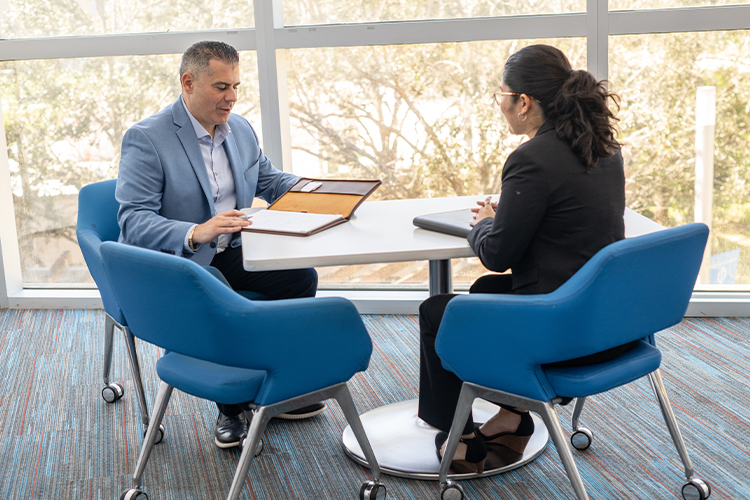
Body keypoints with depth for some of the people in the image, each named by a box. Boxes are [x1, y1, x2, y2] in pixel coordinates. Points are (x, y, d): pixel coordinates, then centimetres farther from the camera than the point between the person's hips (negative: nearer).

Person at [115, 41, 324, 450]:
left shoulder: (240, 129, 7)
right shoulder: (145, 138, -15)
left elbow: (269, 180, 21)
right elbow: (133, 221, -22)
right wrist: (195, 233, -40)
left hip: (228, 254, 7)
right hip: (171, 261, -6)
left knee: (300, 275, -15)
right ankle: (232, 406, -10)